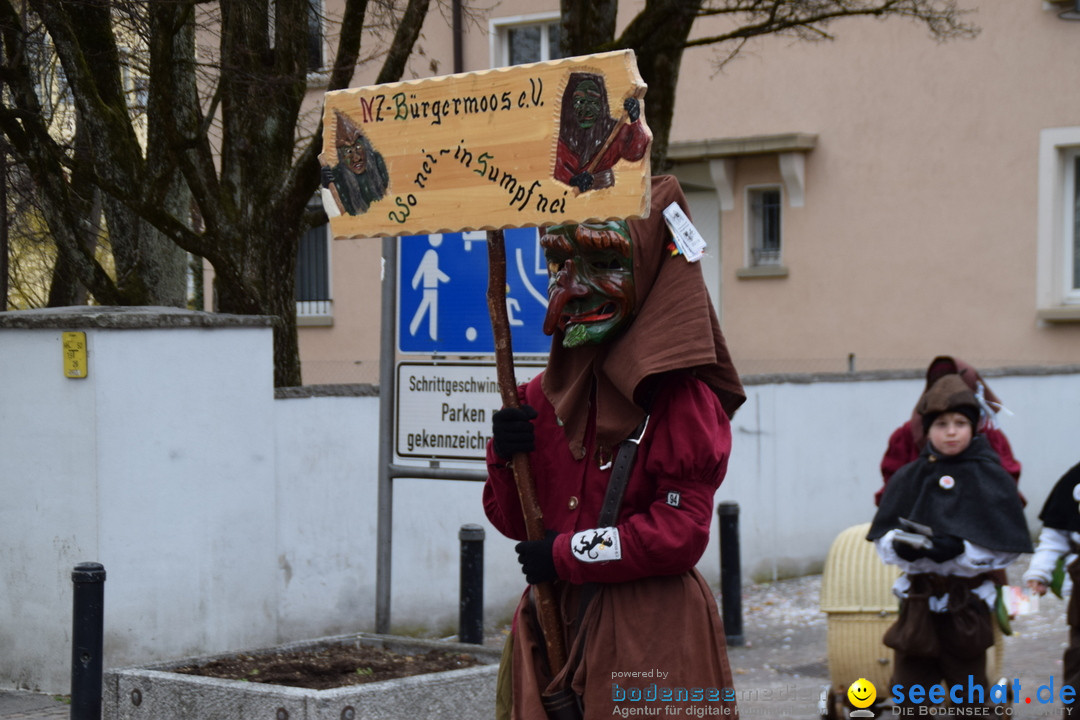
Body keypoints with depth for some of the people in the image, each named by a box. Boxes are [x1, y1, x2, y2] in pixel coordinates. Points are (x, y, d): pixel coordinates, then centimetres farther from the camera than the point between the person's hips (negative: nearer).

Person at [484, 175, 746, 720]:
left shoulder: (680, 394, -8)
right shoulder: (543, 394, 11)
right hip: (552, 627, 5)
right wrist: (505, 457, -7)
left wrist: (567, 554, -11)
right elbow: (510, 519, 13)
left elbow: (683, 531, -14)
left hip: (649, 639, -5)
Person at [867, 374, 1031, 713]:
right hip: (918, 597, 3)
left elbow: (1007, 546, -7)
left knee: (970, 696, 6)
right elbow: (882, 536, 5)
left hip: (967, 601, -2)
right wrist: (900, 546, -17)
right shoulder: (909, 478, 5)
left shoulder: (991, 477, -3)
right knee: (907, 687, 7)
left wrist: (961, 549, -21)